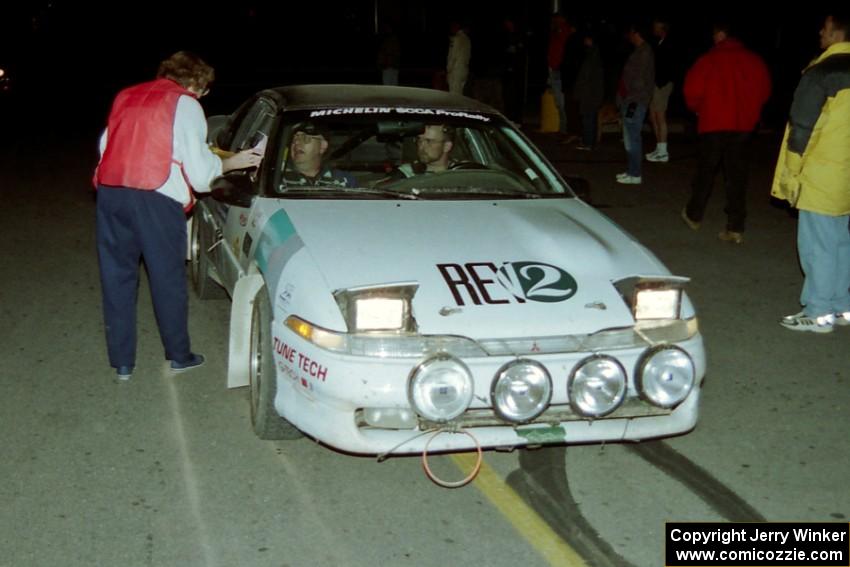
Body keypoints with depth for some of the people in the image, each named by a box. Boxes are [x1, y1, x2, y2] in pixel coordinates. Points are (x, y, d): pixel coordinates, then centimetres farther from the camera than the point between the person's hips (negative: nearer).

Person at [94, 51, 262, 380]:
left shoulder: (126, 96, 21)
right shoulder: (185, 105, 3)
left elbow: (105, 144, 20)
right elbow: (199, 169, -2)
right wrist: (230, 163, 13)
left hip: (109, 191, 5)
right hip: (155, 197, -5)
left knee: (117, 277, 11)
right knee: (167, 278, 7)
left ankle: (122, 362, 14)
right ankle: (179, 356, 17)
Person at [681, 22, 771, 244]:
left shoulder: (708, 60, -10)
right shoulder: (754, 61, 1)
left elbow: (692, 90, -9)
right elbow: (763, 90, 7)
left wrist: (697, 108, 10)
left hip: (713, 124, -3)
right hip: (743, 125, 3)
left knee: (706, 170, 13)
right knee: (737, 174, 5)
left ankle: (694, 215, 26)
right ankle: (735, 228, 3)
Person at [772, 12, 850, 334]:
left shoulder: (821, 73, -14)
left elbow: (802, 127, -15)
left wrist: (792, 173, -7)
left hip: (822, 178, -8)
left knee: (817, 245, -1)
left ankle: (819, 313, 5)